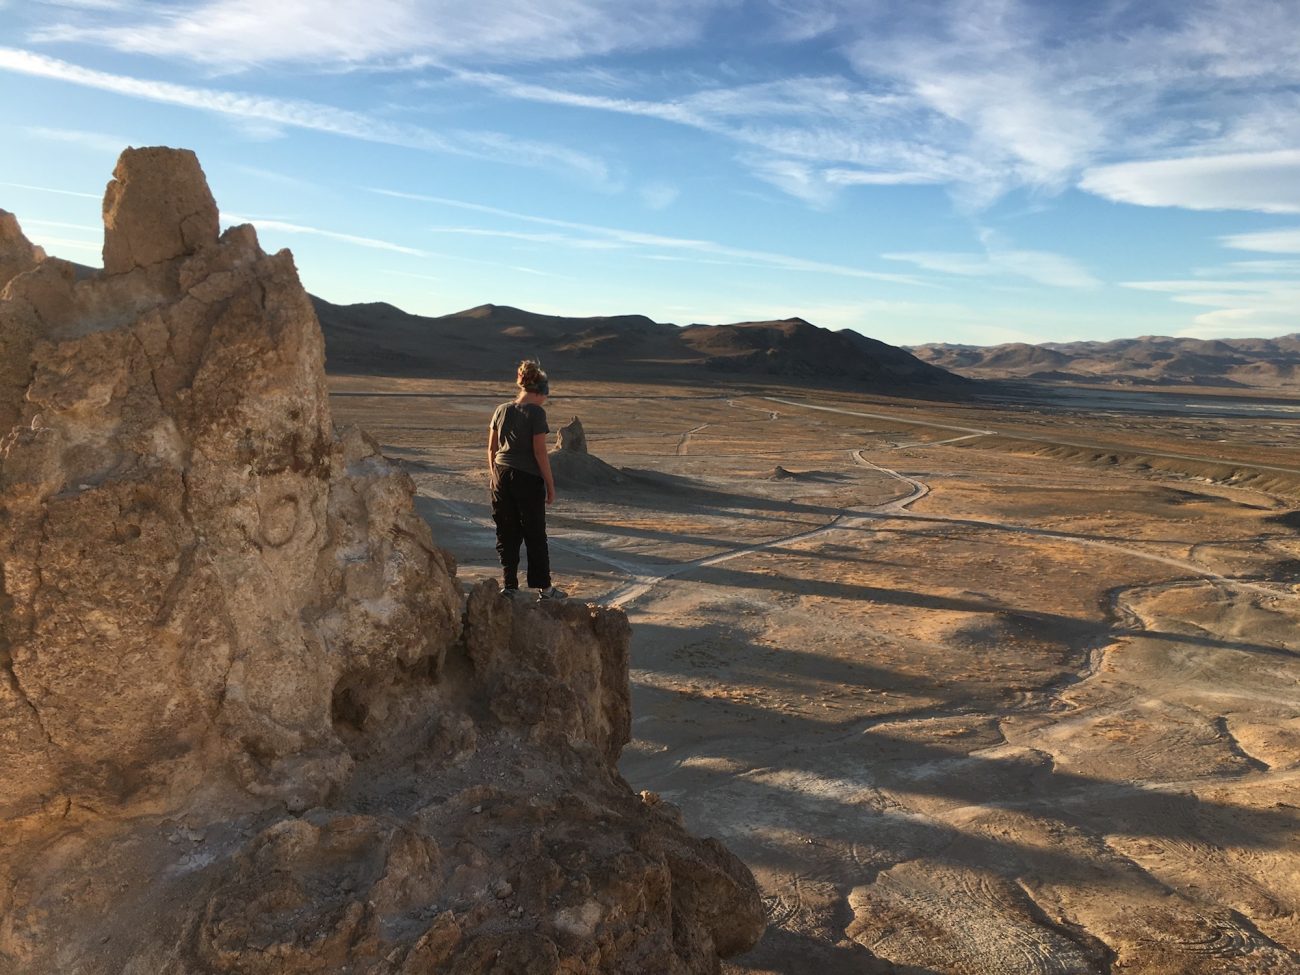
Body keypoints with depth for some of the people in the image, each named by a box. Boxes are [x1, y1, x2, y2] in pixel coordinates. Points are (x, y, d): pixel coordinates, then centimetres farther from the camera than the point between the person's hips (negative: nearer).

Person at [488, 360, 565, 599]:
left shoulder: (501, 410, 6)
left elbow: (491, 449, 10)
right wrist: (550, 485, -7)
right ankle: (543, 587, 14)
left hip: (502, 476, 5)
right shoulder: (536, 413, -12)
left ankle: (509, 584, 13)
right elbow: (540, 452, -14)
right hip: (528, 478, -5)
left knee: (506, 533, 12)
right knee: (535, 534, 6)